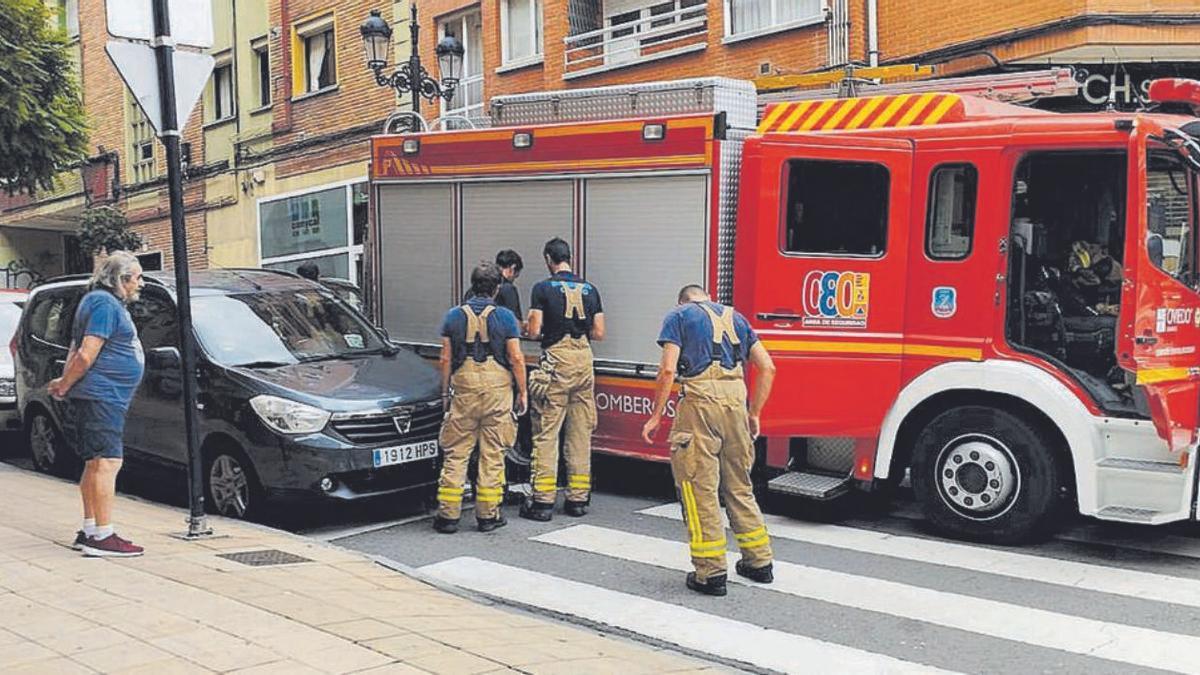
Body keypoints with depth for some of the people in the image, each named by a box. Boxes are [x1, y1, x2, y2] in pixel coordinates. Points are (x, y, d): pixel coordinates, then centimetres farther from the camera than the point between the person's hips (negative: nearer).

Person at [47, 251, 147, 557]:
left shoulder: (109, 303, 21)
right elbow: (86, 355, -19)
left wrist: (65, 382, 13)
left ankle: (89, 531, 20)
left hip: (106, 398, 11)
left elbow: (79, 351, 23)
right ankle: (103, 536, -11)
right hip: (101, 396, -11)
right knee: (107, 463, -11)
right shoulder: (105, 304, -13)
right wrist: (65, 386, -8)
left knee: (95, 464, 13)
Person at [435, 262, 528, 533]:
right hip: (497, 388, -2)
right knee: (492, 454, 5)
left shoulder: (454, 316, 5)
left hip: (463, 387, 2)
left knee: (456, 453, 6)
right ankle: (487, 515, 8)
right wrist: (522, 391, 5)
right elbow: (516, 358, -3)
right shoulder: (505, 317, -1)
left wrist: (445, 391, 15)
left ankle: (448, 514, 5)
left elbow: (446, 359, 6)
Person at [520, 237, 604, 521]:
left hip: (556, 359, -5)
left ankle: (543, 500, -2)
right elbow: (599, 333, 7)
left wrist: (530, 328, 13)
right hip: (584, 359, 5)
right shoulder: (590, 290, 10)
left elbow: (534, 331, -9)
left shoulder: (542, 288, -4)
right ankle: (579, 498, 14)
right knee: (581, 432, 10)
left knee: (546, 433, -1)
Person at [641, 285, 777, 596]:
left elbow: (668, 369, -4)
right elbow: (767, 367, 15)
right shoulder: (734, 316, 24)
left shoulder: (678, 316, 10)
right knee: (739, 485, 17)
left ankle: (711, 572, 3)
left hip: (700, 400, -5)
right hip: (736, 401, 5)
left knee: (700, 487, 1)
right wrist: (754, 414, 21)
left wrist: (655, 416, 1)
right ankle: (759, 562, 24)